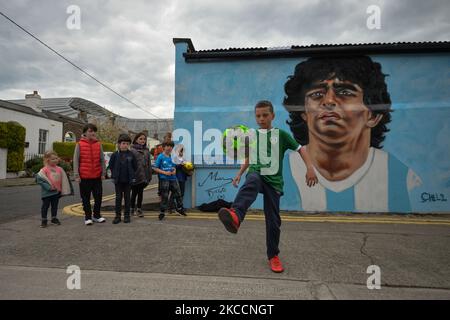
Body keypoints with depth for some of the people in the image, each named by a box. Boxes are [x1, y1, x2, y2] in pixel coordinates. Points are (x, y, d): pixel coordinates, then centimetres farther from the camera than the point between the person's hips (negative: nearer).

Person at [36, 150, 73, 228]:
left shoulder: (59, 169, 2)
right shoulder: (44, 170, -11)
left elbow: (64, 180, 8)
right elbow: (39, 179, -18)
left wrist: (61, 189, 8)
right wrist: (48, 187, -20)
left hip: (57, 191, 4)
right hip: (47, 192, -4)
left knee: (55, 205, 15)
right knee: (45, 205, 6)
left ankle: (54, 218, 29)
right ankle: (43, 220, 16)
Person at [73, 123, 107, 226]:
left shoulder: (99, 144, 4)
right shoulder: (79, 145, -2)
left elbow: (102, 160, 6)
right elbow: (76, 161, -3)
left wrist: (103, 173, 2)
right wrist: (76, 175, -7)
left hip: (97, 176, 2)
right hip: (84, 177, -2)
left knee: (98, 197, 8)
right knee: (86, 198, 8)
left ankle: (97, 215, 23)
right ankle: (87, 217, 20)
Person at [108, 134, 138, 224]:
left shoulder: (131, 155, -2)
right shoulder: (115, 155, -2)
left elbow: (135, 166, 5)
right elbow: (111, 166, 7)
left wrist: (132, 176, 2)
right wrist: (114, 175, 4)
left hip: (128, 180, 0)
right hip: (118, 180, 0)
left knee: (127, 198, 8)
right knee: (118, 198, 7)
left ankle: (127, 215, 17)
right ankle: (118, 216, 15)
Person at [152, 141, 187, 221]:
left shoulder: (172, 157, 7)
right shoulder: (160, 157, -8)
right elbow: (155, 168, -9)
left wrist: (174, 171, -3)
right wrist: (165, 172, -16)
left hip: (173, 178, 5)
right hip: (164, 179, -5)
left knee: (178, 193, 12)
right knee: (164, 196, 1)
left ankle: (179, 208, 32)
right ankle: (162, 212, 16)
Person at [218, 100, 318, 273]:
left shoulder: (281, 134, 4)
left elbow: (300, 149, 4)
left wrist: (310, 167, -10)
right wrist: (239, 173, 14)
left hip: (273, 180, 0)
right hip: (256, 174, 1)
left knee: (273, 220, 1)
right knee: (251, 184, -39)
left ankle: (273, 256, 21)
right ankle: (235, 216, -65)